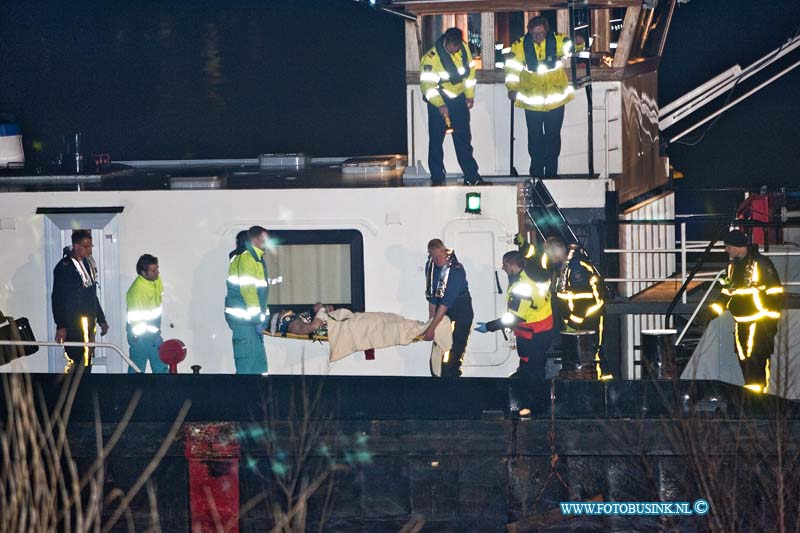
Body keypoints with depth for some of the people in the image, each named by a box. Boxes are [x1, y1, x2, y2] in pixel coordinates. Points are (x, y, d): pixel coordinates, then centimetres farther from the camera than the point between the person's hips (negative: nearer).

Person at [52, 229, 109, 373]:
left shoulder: (88, 264, 14)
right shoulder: (64, 267, -10)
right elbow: (58, 298, -13)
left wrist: (101, 320, 21)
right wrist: (61, 326, -18)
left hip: (89, 323, 8)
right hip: (73, 325, -8)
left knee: (87, 362, 9)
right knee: (75, 362, -11)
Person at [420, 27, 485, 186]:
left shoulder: (464, 48, -6)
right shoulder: (431, 57, -23)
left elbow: (470, 70, 7)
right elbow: (427, 84, -26)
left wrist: (470, 94, 8)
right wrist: (440, 105, -34)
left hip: (459, 98, 4)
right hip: (438, 101, -4)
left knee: (464, 138, 7)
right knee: (436, 139, 0)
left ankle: (471, 176, 10)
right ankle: (437, 178, 10)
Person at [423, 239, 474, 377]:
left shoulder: (456, 269, -24)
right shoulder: (430, 266, -3)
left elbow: (447, 301, -30)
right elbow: (431, 295, 3)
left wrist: (432, 328, -34)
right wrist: (431, 318, -6)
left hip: (460, 312, -6)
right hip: (442, 312, 6)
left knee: (455, 353, -10)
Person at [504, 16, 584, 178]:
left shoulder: (557, 41, -9)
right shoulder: (520, 45, -10)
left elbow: (570, 45, -20)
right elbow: (511, 67, -7)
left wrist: (578, 43, -44)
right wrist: (512, 89, -18)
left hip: (555, 99, 0)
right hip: (532, 101, 0)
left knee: (553, 136, 10)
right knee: (535, 137, 8)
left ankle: (551, 172, 23)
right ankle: (536, 173, 20)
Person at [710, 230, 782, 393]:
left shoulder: (761, 263, -12)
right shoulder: (734, 264, 12)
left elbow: (775, 292, -12)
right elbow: (728, 290, 20)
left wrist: (771, 319, -15)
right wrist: (715, 309, 8)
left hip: (759, 322, -8)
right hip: (742, 322, 8)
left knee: (755, 359, -13)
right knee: (744, 360, 11)